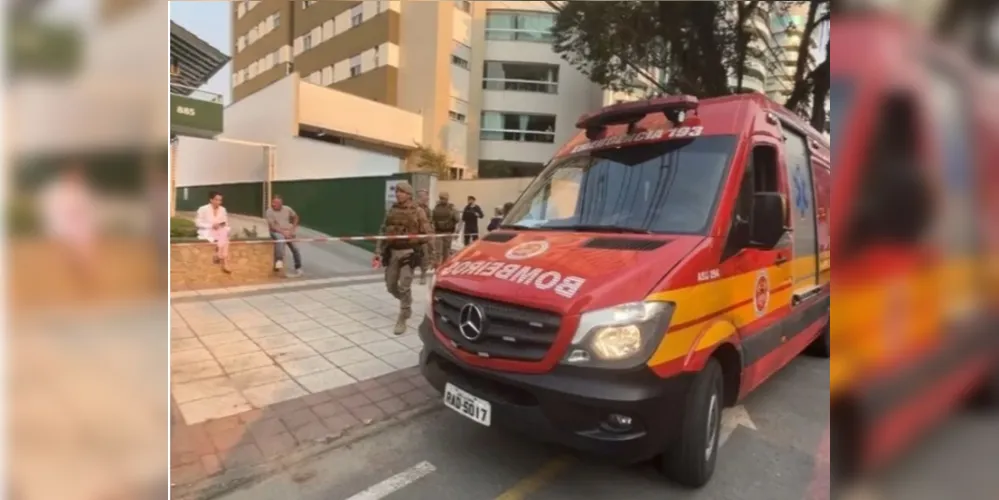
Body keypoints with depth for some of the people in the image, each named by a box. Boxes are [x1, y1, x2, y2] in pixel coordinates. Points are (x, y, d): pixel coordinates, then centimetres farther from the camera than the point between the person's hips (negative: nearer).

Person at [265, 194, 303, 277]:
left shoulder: (287, 209, -1)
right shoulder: (269, 211, -10)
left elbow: (296, 217, 15)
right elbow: (272, 226, -15)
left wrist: (293, 228, 3)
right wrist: (283, 232, -24)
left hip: (288, 232, 4)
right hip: (277, 232, -4)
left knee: (295, 249, -1)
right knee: (280, 239, -38)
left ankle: (298, 268, 18)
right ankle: (279, 261, -45)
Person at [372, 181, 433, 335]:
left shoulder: (417, 211, -4)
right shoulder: (392, 211, 10)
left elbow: (428, 233, -4)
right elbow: (383, 232, 12)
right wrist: (378, 252, 7)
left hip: (408, 252, -5)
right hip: (391, 252, 5)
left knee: (404, 287, -7)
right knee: (391, 285, 12)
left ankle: (402, 319, 5)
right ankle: (406, 305, 39)